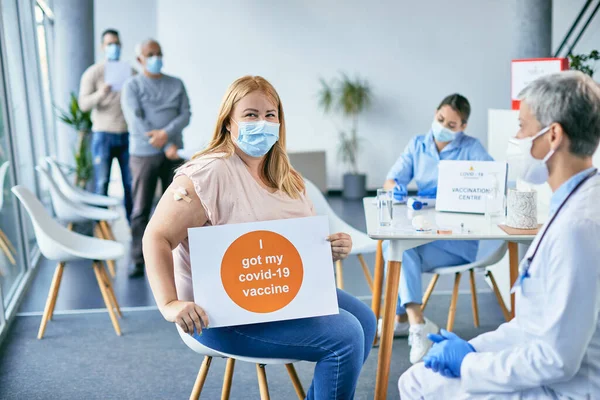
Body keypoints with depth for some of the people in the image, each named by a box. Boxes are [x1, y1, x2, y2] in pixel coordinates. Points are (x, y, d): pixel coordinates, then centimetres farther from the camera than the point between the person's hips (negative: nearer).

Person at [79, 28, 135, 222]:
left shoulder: (131, 72, 10)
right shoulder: (93, 73, 2)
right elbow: (83, 104, -8)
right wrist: (100, 94, -28)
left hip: (127, 134, 2)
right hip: (103, 135, -2)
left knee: (131, 182, 3)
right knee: (101, 183, -1)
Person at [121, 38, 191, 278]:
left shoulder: (176, 84, 11)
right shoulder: (132, 86, 1)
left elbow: (185, 115, 2)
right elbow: (135, 121, -10)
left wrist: (167, 133, -17)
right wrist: (166, 146, -15)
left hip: (174, 153, 3)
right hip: (144, 154, -3)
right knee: (141, 210, -1)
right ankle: (138, 260, 4)